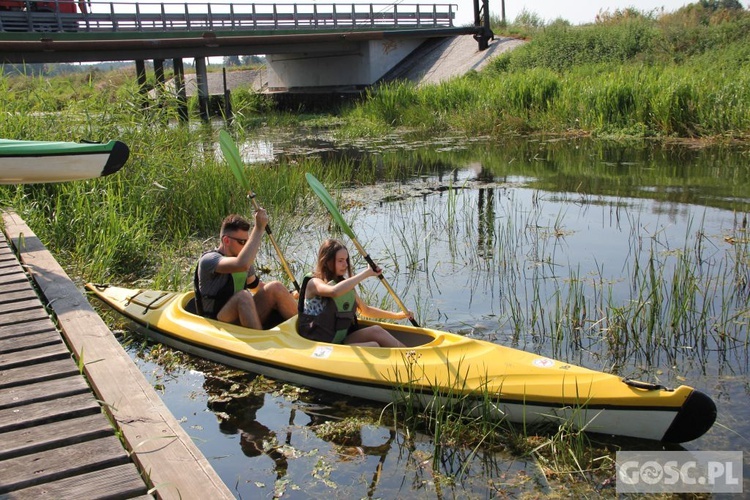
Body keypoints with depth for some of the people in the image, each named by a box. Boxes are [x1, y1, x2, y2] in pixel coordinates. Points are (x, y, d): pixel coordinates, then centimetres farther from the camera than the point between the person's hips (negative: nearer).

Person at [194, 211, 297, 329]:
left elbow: (256, 285, 24)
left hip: (244, 317, 7)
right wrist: (259, 228, -33)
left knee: (275, 287, -9)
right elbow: (242, 264, -38)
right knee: (243, 296, -33)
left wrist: (288, 296, 15)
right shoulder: (209, 260, -18)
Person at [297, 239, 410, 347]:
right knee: (373, 346, -22)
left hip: (340, 342, 7)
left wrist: (397, 315, 17)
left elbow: (365, 310, 25)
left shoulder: (346, 285, 12)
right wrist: (366, 273, -27)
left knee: (375, 330, -15)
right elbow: (334, 291, -34)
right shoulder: (314, 283, -10)